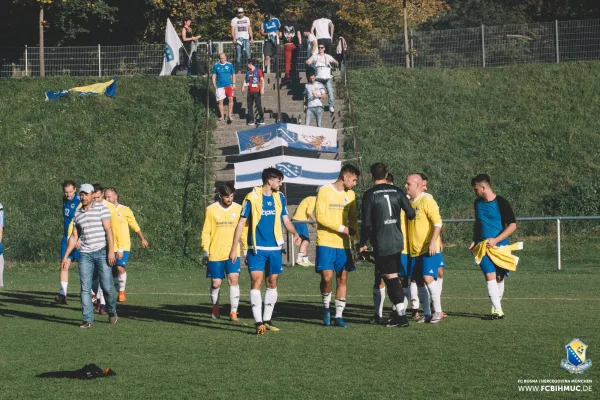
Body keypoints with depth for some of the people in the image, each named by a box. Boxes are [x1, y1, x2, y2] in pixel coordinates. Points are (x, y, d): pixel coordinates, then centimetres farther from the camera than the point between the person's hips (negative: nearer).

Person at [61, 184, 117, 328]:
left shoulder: (102, 208, 0)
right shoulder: (77, 214, 14)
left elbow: (108, 230, -7)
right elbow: (74, 237, 19)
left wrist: (111, 251, -15)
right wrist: (66, 256, 15)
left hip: (102, 252, -4)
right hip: (85, 254, 4)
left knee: (106, 286, -3)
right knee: (85, 288, -3)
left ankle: (112, 311, 22)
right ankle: (88, 320, -2)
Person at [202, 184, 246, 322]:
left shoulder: (238, 209, 4)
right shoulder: (211, 210, -1)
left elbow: (244, 231, 12)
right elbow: (206, 232, 2)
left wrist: (246, 250, 11)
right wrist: (205, 251, -2)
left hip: (233, 253, 1)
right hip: (215, 254, -1)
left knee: (234, 279, -14)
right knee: (216, 283, 4)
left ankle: (234, 311, -10)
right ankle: (215, 308, 29)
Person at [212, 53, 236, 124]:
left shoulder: (229, 65, 4)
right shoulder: (216, 66, 4)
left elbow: (233, 74, 11)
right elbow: (214, 76, 9)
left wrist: (233, 83, 4)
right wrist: (214, 85, 2)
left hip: (228, 85, -1)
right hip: (219, 86, 1)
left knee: (230, 99, -15)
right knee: (220, 101, 3)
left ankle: (229, 115, -7)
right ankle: (222, 116, 16)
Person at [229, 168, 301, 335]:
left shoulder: (280, 197, 6)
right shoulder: (252, 198, -8)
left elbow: (286, 220, 12)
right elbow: (241, 223, -4)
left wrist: (295, 233, -8)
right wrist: (234, 248, -7)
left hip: (275, 248, 5)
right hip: (257, 249, -5)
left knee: (272, 283, 9)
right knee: (256, 281, -13)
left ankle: (267, 320, 19)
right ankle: (258, 322, -14)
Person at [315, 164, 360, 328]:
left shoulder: (350, 194, 13)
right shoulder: (324, 191, -5)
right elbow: (320, 216, -12)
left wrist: (357, 239, 10)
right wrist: (342, 228, -14)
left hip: (344, 244, 5)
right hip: (326, 242, -5)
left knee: (343, 278, 1)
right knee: (327, 276, -13)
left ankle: (339, 315, 7)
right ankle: (326, 306, 12)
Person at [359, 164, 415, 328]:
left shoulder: (370, 195, -8)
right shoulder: (397, 191, 5)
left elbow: (366, 222, -9)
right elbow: (411, 214, 5)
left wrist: (363, 243, 1)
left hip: (381, 244, -5)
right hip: (397, 241, 5)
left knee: (391, 277, -2)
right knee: (392, 277, 19)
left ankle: (402, 316, -4)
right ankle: (400, 311, 19)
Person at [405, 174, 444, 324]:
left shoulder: (427, 200, -10)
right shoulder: (409, 202, 14)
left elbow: (438, 222, -16)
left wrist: (433, 241, -24)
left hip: (429, 249, -8)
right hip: (414, 250, 8)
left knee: (428, 277, -17)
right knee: (419, 282, 6)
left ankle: (437, 311, -7)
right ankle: (427, 313, 13)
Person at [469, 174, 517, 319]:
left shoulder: (501, 203, -8)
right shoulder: (478, 203, 9)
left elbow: (512, 225, -10)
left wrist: (496, 240, -16)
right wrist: (474, 241, 12)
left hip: (500, 246, -3)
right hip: (483, 247, 3)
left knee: (499, 277, 5)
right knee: (490, 276, -12)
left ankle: (497, 306, 21)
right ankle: (497, 310, -16)